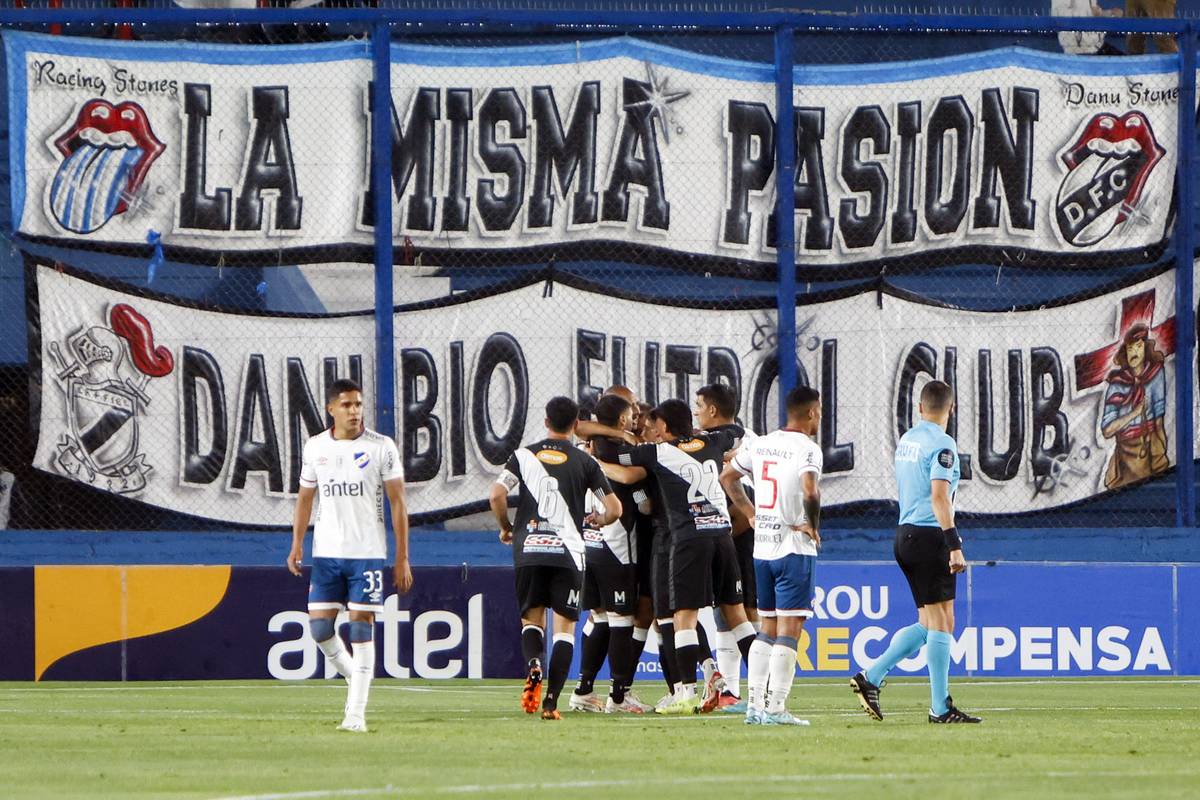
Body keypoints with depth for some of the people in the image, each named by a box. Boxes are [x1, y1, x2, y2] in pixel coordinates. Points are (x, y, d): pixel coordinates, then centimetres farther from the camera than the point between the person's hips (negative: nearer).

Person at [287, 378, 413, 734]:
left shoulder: (382, 447, -2)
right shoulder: (315, 447, 6)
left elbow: (397, 503, -1)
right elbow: (305, 498, 15)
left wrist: (402, 557, -4)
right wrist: (297, 544, 3)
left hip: (368, 553, -3)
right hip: (326, 553, 3)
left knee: (361, 626, -6)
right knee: (319, 626, -2)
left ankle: (356, 712, -4)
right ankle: (355, 677, 25)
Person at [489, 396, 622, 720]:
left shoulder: (524, 455, 5)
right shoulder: (584, 462, 3)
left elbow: (496, 494, -5)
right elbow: (615, 508, 2)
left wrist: (506, 527, 14)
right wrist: (599, 520, 26)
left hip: (529, 549, 1)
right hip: (567, 552, -1)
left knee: (531, 619, 14)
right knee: (565, 625, 5)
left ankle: (533, 666, -18)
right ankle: (551, 701, -7)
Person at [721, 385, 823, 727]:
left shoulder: (760, 444, 10)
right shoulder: (807, 448, -12)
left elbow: (727, 477, 21)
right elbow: (809, 490, -28)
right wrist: (813, 526, -13)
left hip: (761, 548, 7)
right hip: (795, 548, -7)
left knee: (767, 628, 14)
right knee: (789, 630, -5)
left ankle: (754, 705, 11)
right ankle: (775, 708, -9)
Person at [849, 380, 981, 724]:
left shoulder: (905, 441, 15)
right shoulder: (941, 444, -11)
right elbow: (939, 496, -21)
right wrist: (954, 545, -24)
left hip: (905, 533, 8)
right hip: (930, 536, -8)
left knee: (929, 624, 13)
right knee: (941, 622, -5)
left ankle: (870, 677, 7)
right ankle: (940, 707, -5)